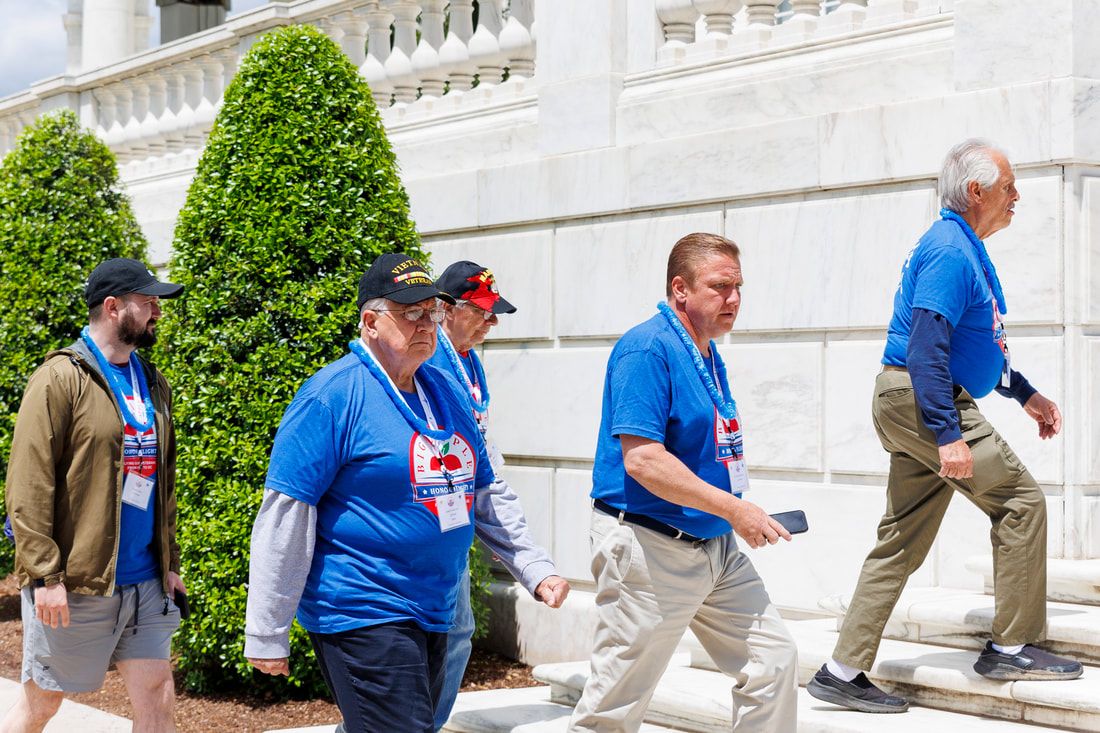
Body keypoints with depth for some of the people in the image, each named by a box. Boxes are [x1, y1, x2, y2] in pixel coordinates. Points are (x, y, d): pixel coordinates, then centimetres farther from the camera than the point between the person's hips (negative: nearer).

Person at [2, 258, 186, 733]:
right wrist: (44, 574, -19)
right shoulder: (61, 378, -10)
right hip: (75, 586, -6)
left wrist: (169, 561, 16)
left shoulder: (152, 384, 13)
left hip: (145, 584, 6)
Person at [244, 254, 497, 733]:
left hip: (435, 615, 8)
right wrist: (265, 635, -14)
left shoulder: (447, 393, 12)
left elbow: (485, 494, 23)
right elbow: (283, 518, -13)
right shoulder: (332, 396, -11)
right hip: (361, 616, -8)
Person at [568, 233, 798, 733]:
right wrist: (734, 509, -22)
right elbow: (642, 460, -25)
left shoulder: (707, 353, 13)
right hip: (648, 550, -9)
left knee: (774, 661, 6)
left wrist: (740, 515, 12)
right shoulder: (647, 349, -16)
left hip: (715, 547, 9)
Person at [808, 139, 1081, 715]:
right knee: (1021, 500, -5)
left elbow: (973, 346, 30)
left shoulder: (965, 249, 19)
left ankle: (844, 672, 10)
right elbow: (926, 349, -23)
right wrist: (948, 435, -26)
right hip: (926, 402, -10)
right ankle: (1012, 648, 2)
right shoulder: (950, 250, -14)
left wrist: (1025, 393, 29)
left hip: (911, 406, 10)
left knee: (902, 543, 9)